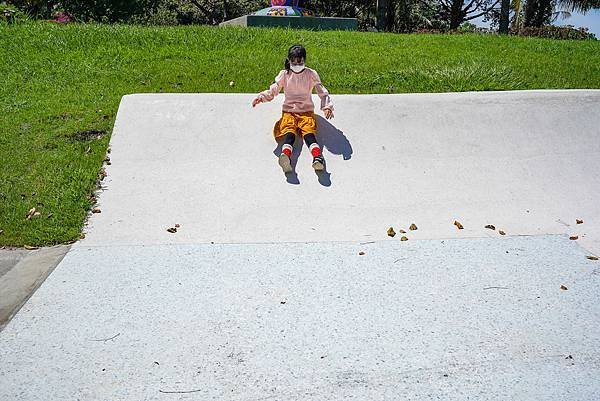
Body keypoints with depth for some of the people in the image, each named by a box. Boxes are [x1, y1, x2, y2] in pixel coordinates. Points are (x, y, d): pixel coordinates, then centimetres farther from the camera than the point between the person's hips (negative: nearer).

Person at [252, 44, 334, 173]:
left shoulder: (311, 74, 5)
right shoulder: (284, 74, 9)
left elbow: (322, 92, 1)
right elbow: (273, 90, 6)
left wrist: (327, 107, -17)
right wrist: (261, 97, -15)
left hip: (306, 111, -1)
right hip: (289, 111, 1)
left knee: (309, 131, -29)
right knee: (289, 132, -29)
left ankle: (318, 157, -55)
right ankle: (286, 155, -59)